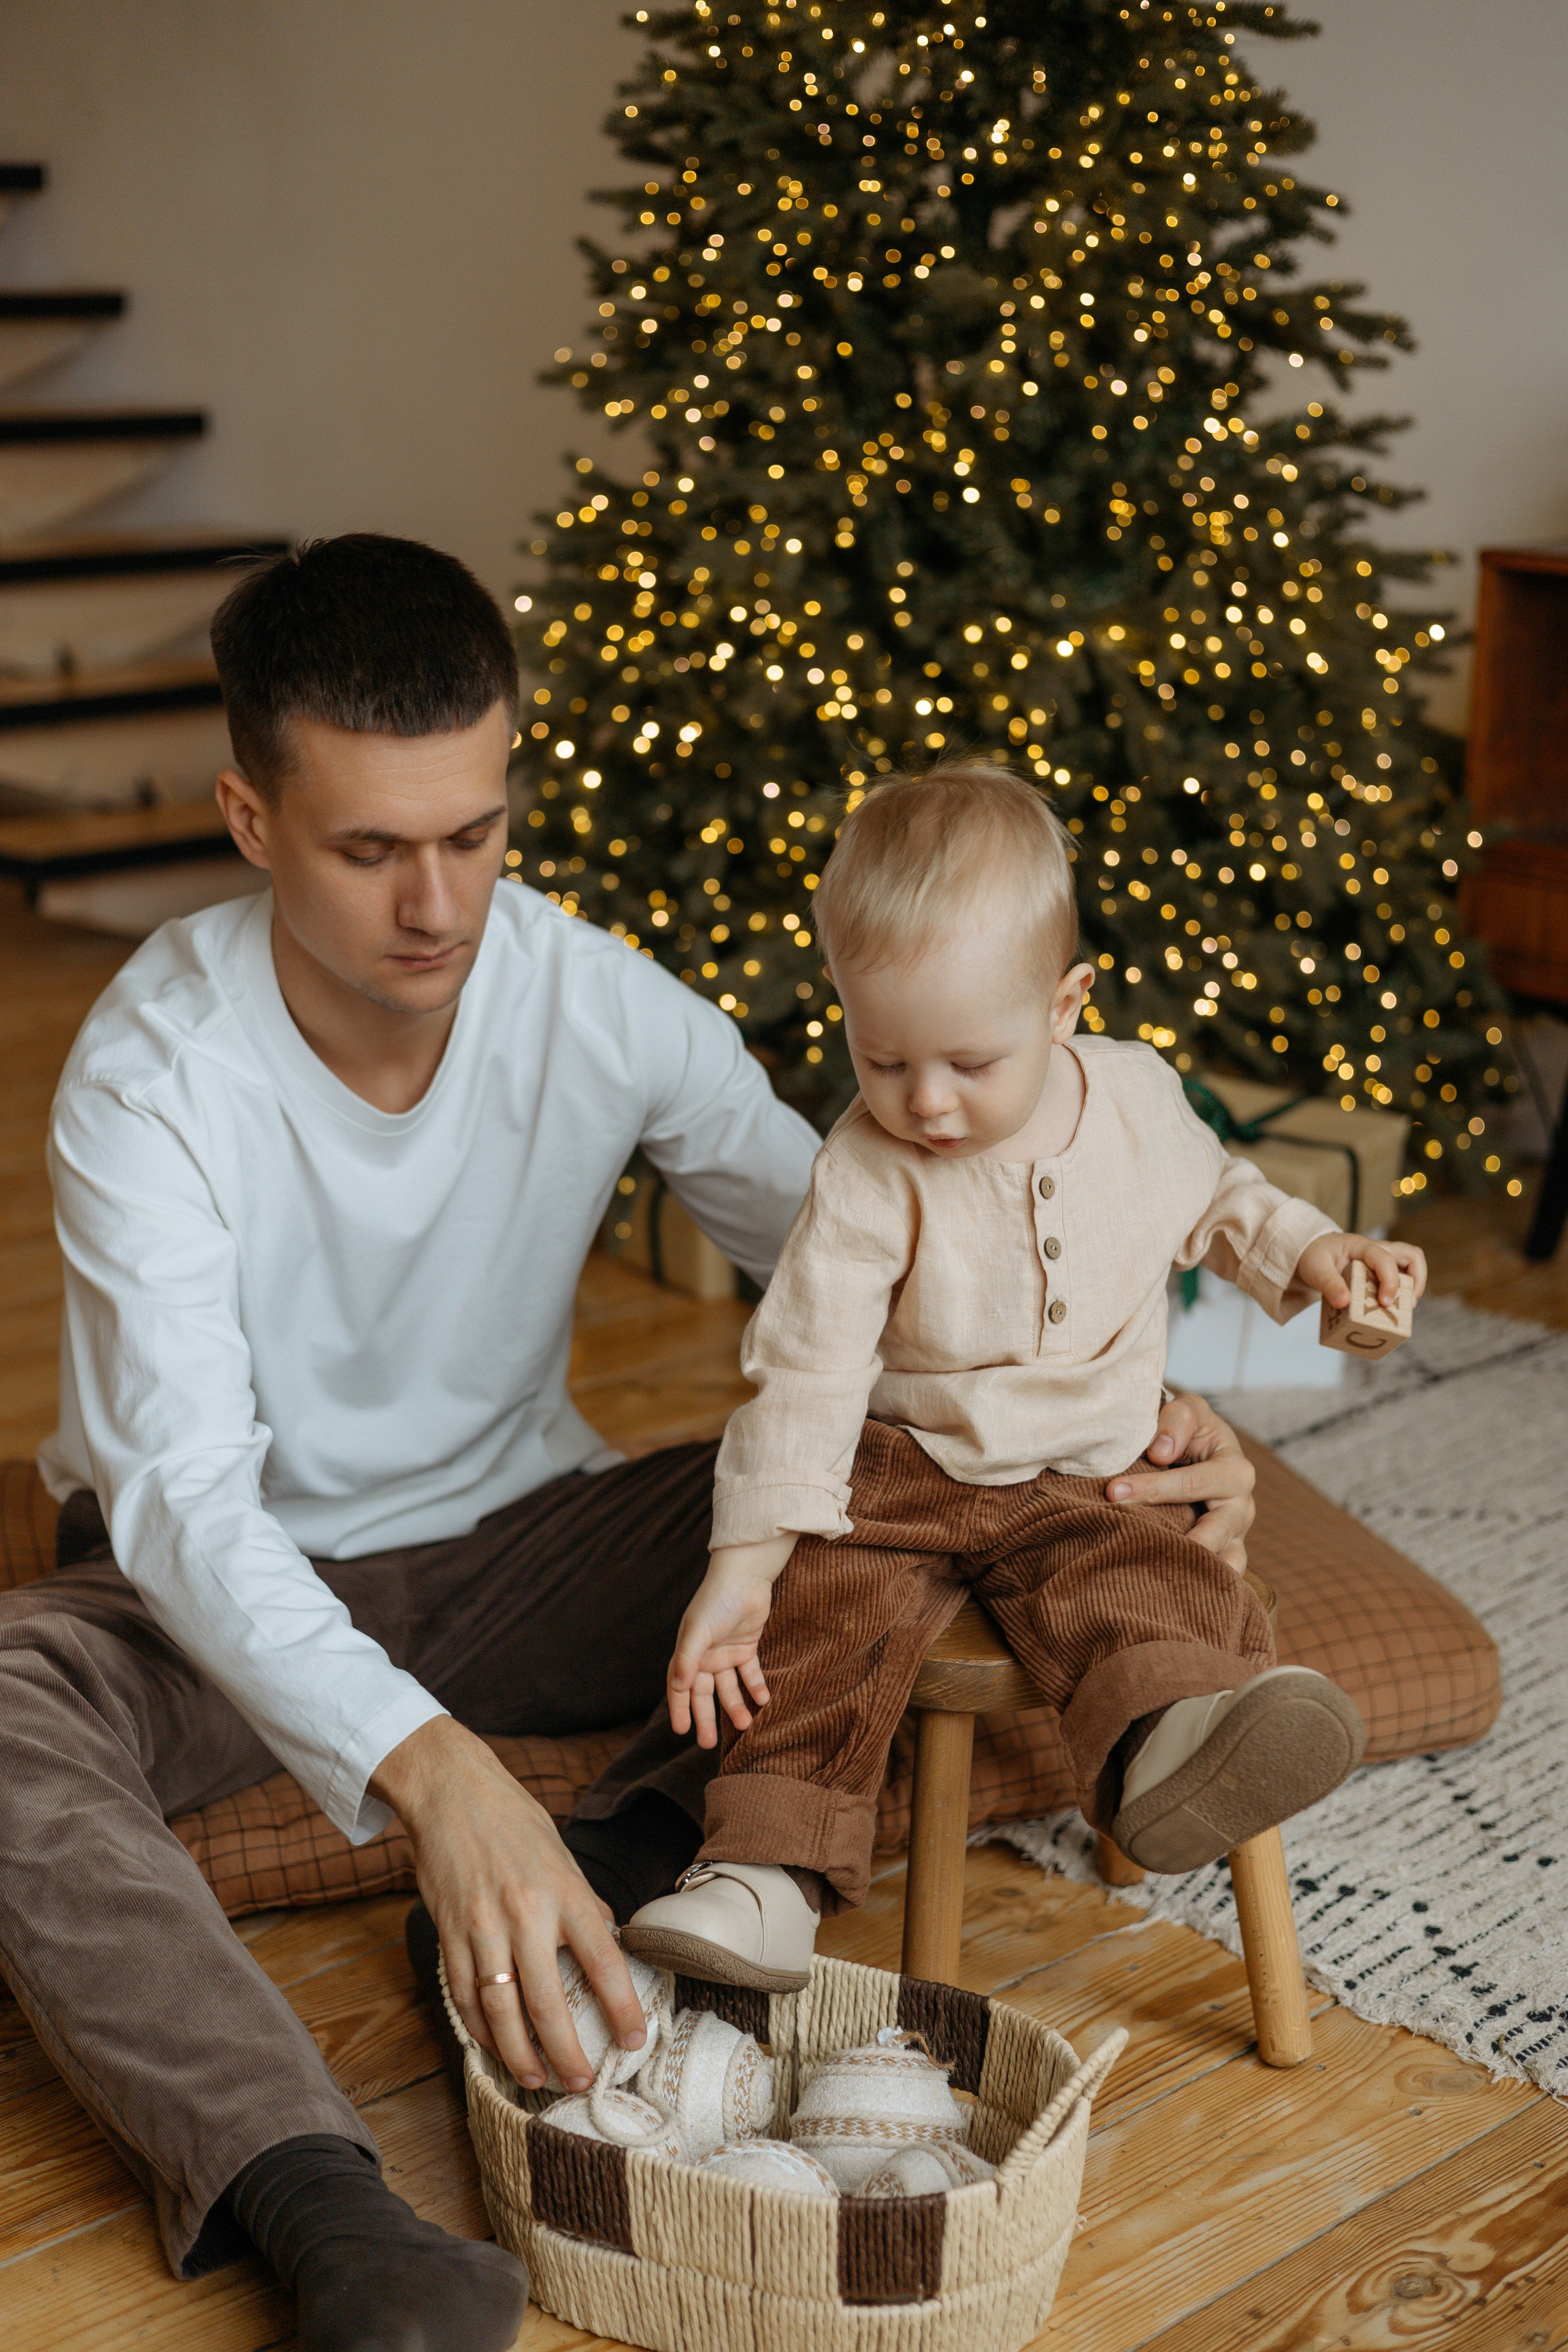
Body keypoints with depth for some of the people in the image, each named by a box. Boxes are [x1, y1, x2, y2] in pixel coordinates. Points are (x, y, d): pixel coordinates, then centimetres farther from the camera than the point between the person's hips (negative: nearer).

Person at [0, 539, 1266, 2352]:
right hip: (233, 1594, -3)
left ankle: (617, 1867, -32)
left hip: (511, 1540, 3)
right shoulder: (153, 1078, -25)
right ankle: (315, 2203, -48)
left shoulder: (605, 1009, -14)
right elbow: (183, 1499, -35)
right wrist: (428, 1767, -52)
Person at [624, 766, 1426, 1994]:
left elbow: (1210, 1197, 19)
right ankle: (771, 1867, -27)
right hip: (901, 1473, -1)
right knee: (823, 1615, -26)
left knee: (1164, 1592, -28)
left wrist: (1308, 1249, 3)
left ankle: (1168, 1752, -54)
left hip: (1086, 1485, 2)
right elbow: (806, 1373, -16)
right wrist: (744, 1561, -21)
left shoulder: (1139, 1094, -5)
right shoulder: (867, 1179, -17)